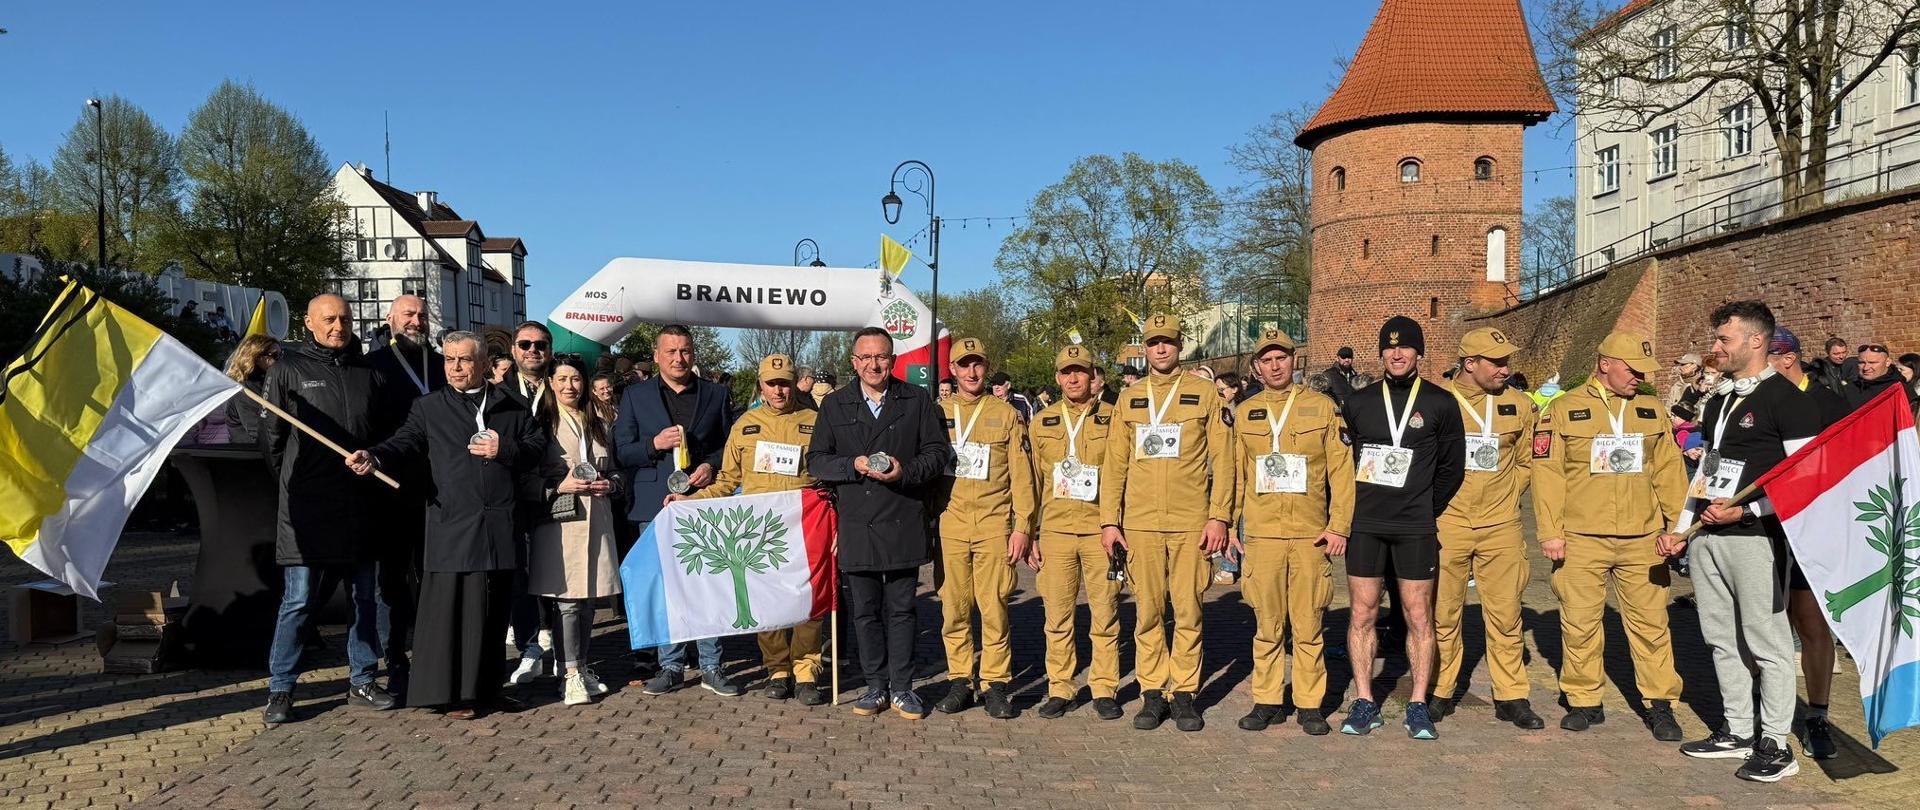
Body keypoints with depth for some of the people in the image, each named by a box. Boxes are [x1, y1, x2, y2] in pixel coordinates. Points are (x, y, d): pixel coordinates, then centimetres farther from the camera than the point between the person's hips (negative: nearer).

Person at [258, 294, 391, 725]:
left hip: (358, 505, 4)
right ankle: (280, 690, 9)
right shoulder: (289, 368, 1)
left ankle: (361, 682, 21)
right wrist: (294, 484, 3)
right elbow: (272, 434, 3)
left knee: (364, 596, 9)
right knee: (300, 600, -3)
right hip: (307, 508, -4)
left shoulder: (365, 370, 11)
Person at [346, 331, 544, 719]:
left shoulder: (511, 408, 14)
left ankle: (487, 688, 21)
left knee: (494, 610, 9)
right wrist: (374, 457, -25)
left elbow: (538, 445, 12)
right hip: (451, 526, -2)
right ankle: (453, 694, 3)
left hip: (500, 526, 3)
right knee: (450, 609, -4)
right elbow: (405, 442, -5)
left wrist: (505, 450, -6)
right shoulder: (428, 408, 8)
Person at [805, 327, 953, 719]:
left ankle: (902, 687, 13)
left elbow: (939, 451, 4)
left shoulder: (917, 400, 6)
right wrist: (854, 465, -10)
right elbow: (816, 460, 7)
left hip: (903, 523, -1)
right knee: (864, 610, 7)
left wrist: (905, 471, -13)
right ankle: (876, 686, 18)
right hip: (856, 525, 1)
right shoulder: (834, 405, 10)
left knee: (901, 609, 4)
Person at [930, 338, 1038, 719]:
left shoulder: (1007, 414, 6)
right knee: (954, 607, 4)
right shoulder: (938, 413, 10)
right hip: (950, 526, 2)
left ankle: (995, 683, 8)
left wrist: (1022, 527, -2)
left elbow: (1021, 474, 4)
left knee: (994, 607, -2)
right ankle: (959, 680, 14)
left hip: (994, 525, -1)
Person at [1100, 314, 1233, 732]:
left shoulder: (1204, 393, 4)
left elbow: (1222, 459, 1)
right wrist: (1108, 521, 3)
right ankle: (1152, 693, 13)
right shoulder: (1129, 398, 10)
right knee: (1148, 611, 5)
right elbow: (1114, 463, 10)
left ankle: (1185, 693, 11)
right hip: (1140, 523, 2)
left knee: (1188, 610, 2)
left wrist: (1219, 517, -6)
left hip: (1191, 523, -2)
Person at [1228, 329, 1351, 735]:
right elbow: (1234, 474, 13)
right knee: (1267, 625, 5)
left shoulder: (1322, 407, 5)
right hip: (1260, 534, 1)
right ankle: (1267, 700, 15)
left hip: (1310, 534, -1)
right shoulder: (1244, 413, 10)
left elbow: (1340, 470, 3)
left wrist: (1338, 525, -4)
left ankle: (1310, 704, 12)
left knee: (1308, 625, 2)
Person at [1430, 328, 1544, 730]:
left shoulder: (1519, 406, 5)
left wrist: (1503, 495, 7)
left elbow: (1527, 461, 16)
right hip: (1447, 525, -1)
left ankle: (1512, 696, 16)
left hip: (1501, 527, 2)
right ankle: (1440, 692, 19)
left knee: (1505, 614, 5)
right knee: (1443, 613, 6)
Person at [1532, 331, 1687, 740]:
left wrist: (1677, 525, 4)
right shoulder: (1564, 409, 0)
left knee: (1650, 621, 5)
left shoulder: (1653, 411, 10)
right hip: (1580, 540, -2)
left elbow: (1669, 472, 12)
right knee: (1580, 623, 4)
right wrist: (1550, 532, -7)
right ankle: (1585, 702, 18)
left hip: (1642, 540, 2)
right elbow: (1547, 472, -2)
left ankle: (1660, 703, 16)